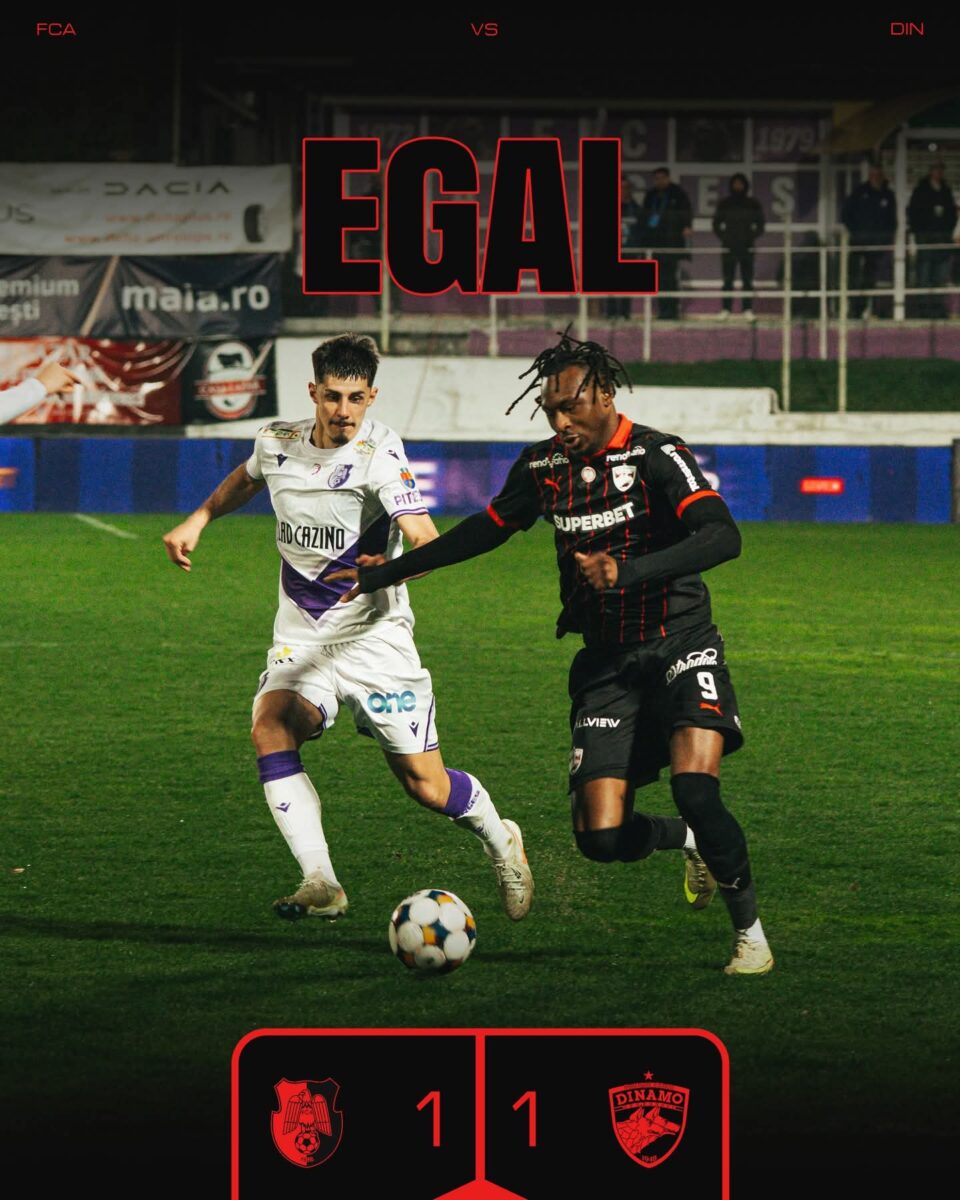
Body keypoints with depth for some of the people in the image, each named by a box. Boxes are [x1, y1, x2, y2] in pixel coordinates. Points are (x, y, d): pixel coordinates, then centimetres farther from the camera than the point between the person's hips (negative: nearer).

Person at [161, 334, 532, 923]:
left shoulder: (378, 454, -17)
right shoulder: (278, 442, 0)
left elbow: (427, 541, -30)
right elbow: (245, 479, 27)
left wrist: (388, 567, -49)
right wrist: (197, 521, 16)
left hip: (373, 635, -4)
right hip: (301, 637, 4)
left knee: (427, 785, -2)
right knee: (271, 728, -27)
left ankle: (501, 842, 31)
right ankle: (321, 884, -28)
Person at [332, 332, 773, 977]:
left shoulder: (657, 456, -13)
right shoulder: (542, 467, 5)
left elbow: (723, 537, -26)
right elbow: (488, 528, 21)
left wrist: (628, 572, -37)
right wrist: (386, 574, 23)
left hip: (679, 645, -5)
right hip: (606, 662, 5)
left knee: (695, 789, -27)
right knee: (601, 837, -9)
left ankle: (750, 931, -5)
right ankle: (689, 841, 26)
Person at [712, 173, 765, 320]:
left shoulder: (753, 204, 5)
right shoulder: (724, 204, 6)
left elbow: (760, 225, 10)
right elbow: (716, 224, 11)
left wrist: (752, 237, -3)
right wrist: (723, 237, -2)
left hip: (746, 247, 0)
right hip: (729, 247, 0)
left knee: (747, 279, -2)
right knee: (727, 279, -1)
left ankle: (748, 309, -1)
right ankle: (726, 309, 1)